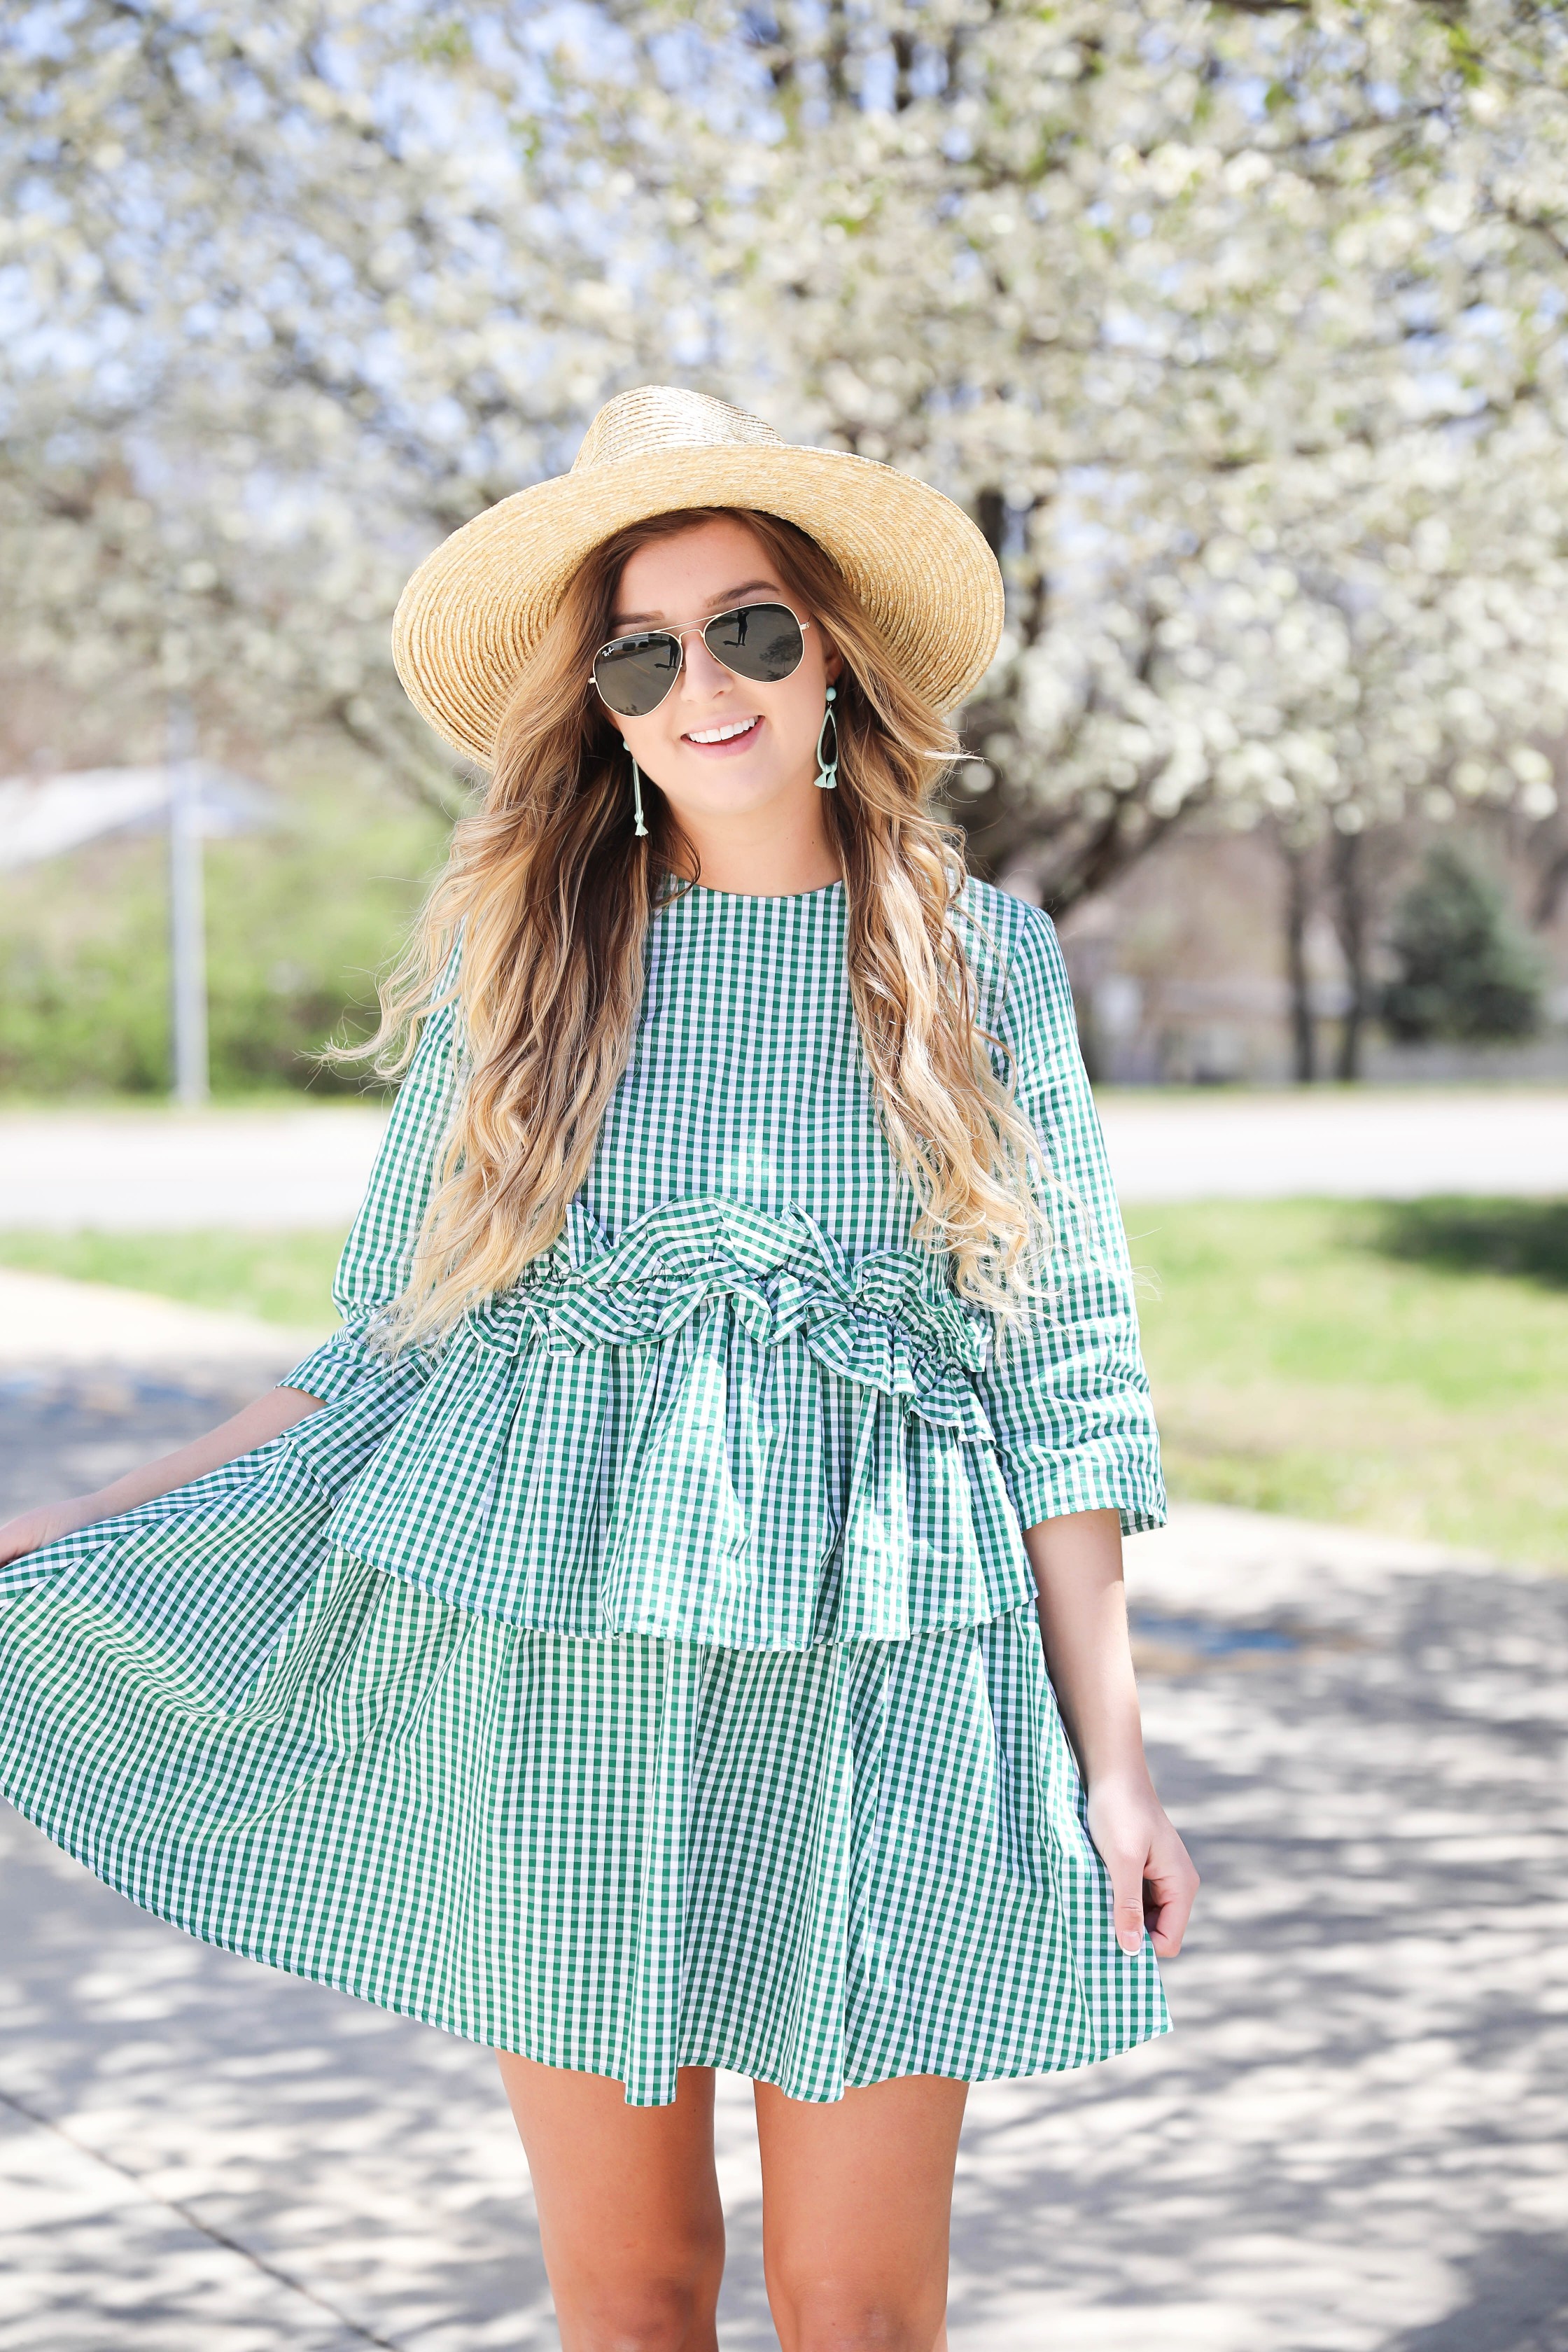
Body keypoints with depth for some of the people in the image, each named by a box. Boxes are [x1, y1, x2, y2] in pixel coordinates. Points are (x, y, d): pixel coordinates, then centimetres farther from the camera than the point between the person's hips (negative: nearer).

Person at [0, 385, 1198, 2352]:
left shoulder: (981, 960, 4)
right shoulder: (517, 964, 4)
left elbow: (1066, 1373, 4)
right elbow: (385, 1356, 9)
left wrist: (1112, 1751, -1)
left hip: (879, 1691, 0)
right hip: (554, 1670, 1)